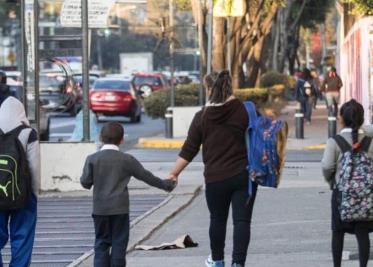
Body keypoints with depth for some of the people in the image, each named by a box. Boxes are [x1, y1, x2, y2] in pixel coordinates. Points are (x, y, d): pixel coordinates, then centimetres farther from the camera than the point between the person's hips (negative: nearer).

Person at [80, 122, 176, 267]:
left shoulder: (92, 159, -4)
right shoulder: (126, 160, -3)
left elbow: (85, 182, -6)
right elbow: (146, 176, 5)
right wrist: (165, 184, 19)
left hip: (100, 209, 1)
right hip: (120, 209, -1)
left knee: (101, 243, 7)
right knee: (119, 243, 5)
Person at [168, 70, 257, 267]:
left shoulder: (202, 117, -3)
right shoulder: (243, 111, -5)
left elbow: (189, 150, 0)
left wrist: (174, 173, 8)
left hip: (215, 178, 1)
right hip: (244, 175, -1)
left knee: (217, 219, 18)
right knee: (242, 220, 0)